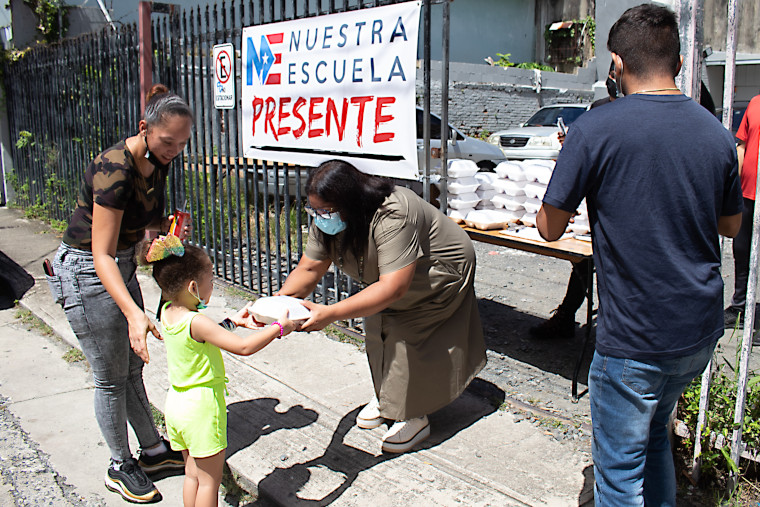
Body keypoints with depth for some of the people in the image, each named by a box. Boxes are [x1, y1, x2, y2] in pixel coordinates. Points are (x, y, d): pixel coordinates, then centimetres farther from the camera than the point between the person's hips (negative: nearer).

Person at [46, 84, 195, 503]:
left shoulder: (157, 162, -3)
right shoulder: (115, 169, -28)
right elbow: (102, 255, -30)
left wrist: (168, 226, -8)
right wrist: (134, 314, -39)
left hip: (122, 268, 8)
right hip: (86, 273, -8)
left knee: (133, 368, 17)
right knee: (111, 378, 4)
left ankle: (153, 451, 31)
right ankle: (121, 468, 22)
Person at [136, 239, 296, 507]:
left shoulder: (167, 312, 0)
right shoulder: (196, 322, -25)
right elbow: (244, 347, -29)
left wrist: (233, 321, 11)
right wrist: (279, 328, -19)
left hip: (176, 403, 8)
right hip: (202, 409, -8)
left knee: (193, 473, 22)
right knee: (209, 480, 7)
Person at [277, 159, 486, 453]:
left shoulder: (392, 217, -42)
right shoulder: (327, 221, -17)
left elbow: (394, 287, -47)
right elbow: (309, 269, -13)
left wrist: (330, 314, -54)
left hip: (440, 276, -7)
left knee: (406, 339, -12)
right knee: (378, 330, 6)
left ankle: (415, 418, 7)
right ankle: (387, 396, 30)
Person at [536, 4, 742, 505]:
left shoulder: (595, 130, -15)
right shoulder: (716, 133, 3)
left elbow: (550, 228, -9)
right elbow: (731, 224, 16)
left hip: (635, 337, -6)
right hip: (702, 331, 7)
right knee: (655, 432, 27)